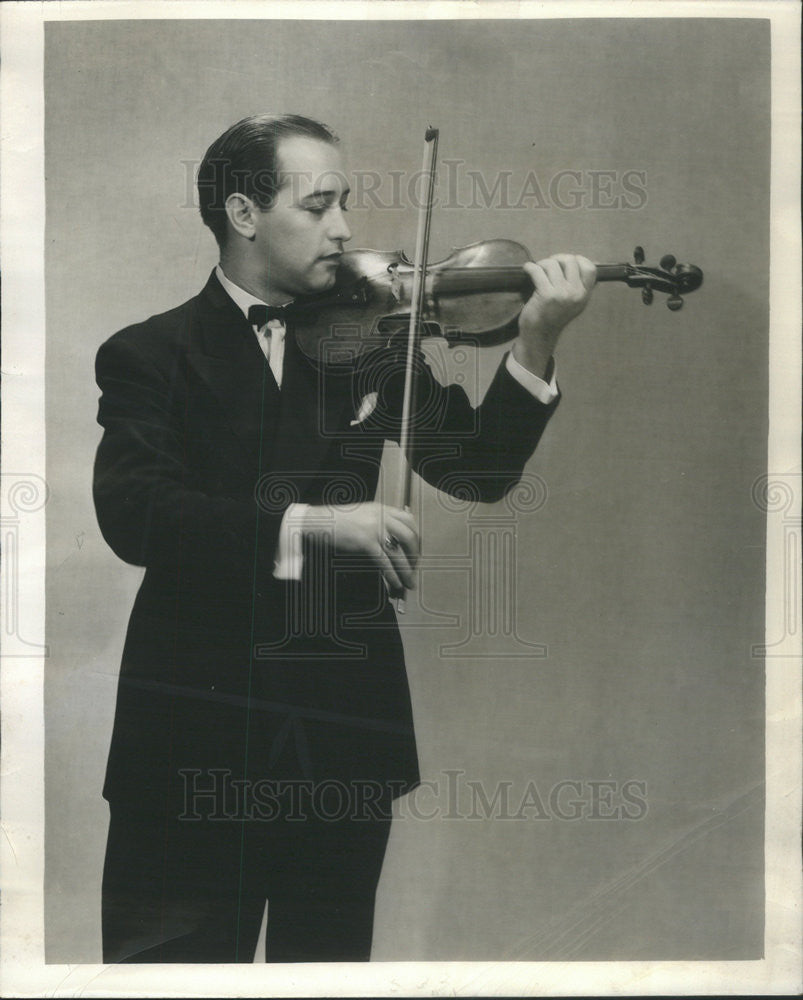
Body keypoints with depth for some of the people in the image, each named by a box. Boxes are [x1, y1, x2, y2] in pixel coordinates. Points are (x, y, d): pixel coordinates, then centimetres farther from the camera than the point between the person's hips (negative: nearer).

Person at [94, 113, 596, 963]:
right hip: (194, 730, -3)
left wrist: (535, 343, -12)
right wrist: (307, 524, -28)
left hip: (342, 726, 3)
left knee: (330, 955, 16)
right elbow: (131, 511, -17)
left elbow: (478, 470, 3)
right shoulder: (150, 355, -2)